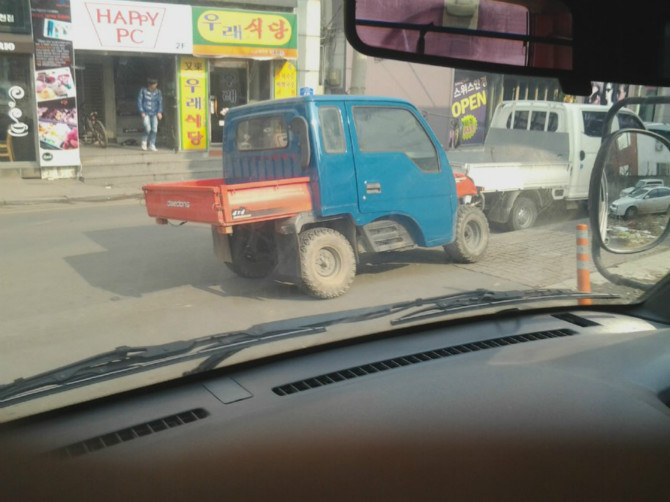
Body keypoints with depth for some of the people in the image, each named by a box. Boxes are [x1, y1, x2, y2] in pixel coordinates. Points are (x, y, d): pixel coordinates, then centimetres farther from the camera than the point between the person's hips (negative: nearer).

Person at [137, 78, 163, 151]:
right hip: (145, 113, -3)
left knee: (154, 129, -5)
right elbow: (139, 102, -2)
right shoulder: (143, 91, -5)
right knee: (148, 129, -15)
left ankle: (152, 145, 8)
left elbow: (160, 102, 2)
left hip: (154, 113, 3)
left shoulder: (158, 92, 1)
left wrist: (159, 112, -11)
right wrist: (142, 112, -10)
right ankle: (144, 141, 12)